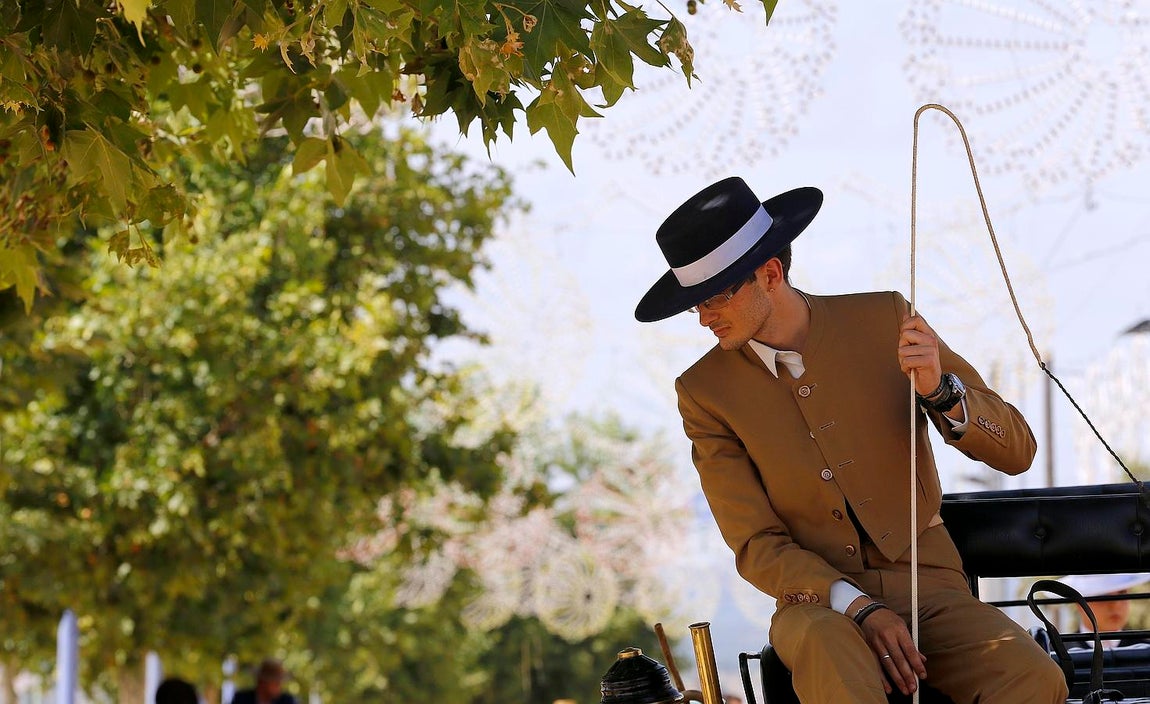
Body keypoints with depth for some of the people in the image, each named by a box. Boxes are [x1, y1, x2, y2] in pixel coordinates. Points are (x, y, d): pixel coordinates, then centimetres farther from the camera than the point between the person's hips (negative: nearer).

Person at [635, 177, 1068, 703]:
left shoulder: (885, 321, 1)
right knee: (826, 649, -39)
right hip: (818, 603, -1)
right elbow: (756, 547, -2)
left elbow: (1016, 451, 2)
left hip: (927, 586, 2)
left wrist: (939, 389, -19)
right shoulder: (706, 392, 0)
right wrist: (859, 608, -19)